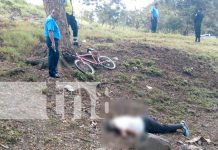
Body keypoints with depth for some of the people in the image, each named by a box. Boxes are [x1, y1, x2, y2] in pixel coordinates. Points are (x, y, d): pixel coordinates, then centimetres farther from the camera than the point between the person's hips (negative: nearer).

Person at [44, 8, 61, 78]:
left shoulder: (52, 20, 19)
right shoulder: (50, 20, -16)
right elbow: (50, 32, -26)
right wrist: (53, 42, -32)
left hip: (54, 40, 11)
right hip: (52, 40, -11)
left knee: (56, 55, 17)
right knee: (53, 55, -8)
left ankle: (54, 69, 28)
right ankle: (52, 72, -4)